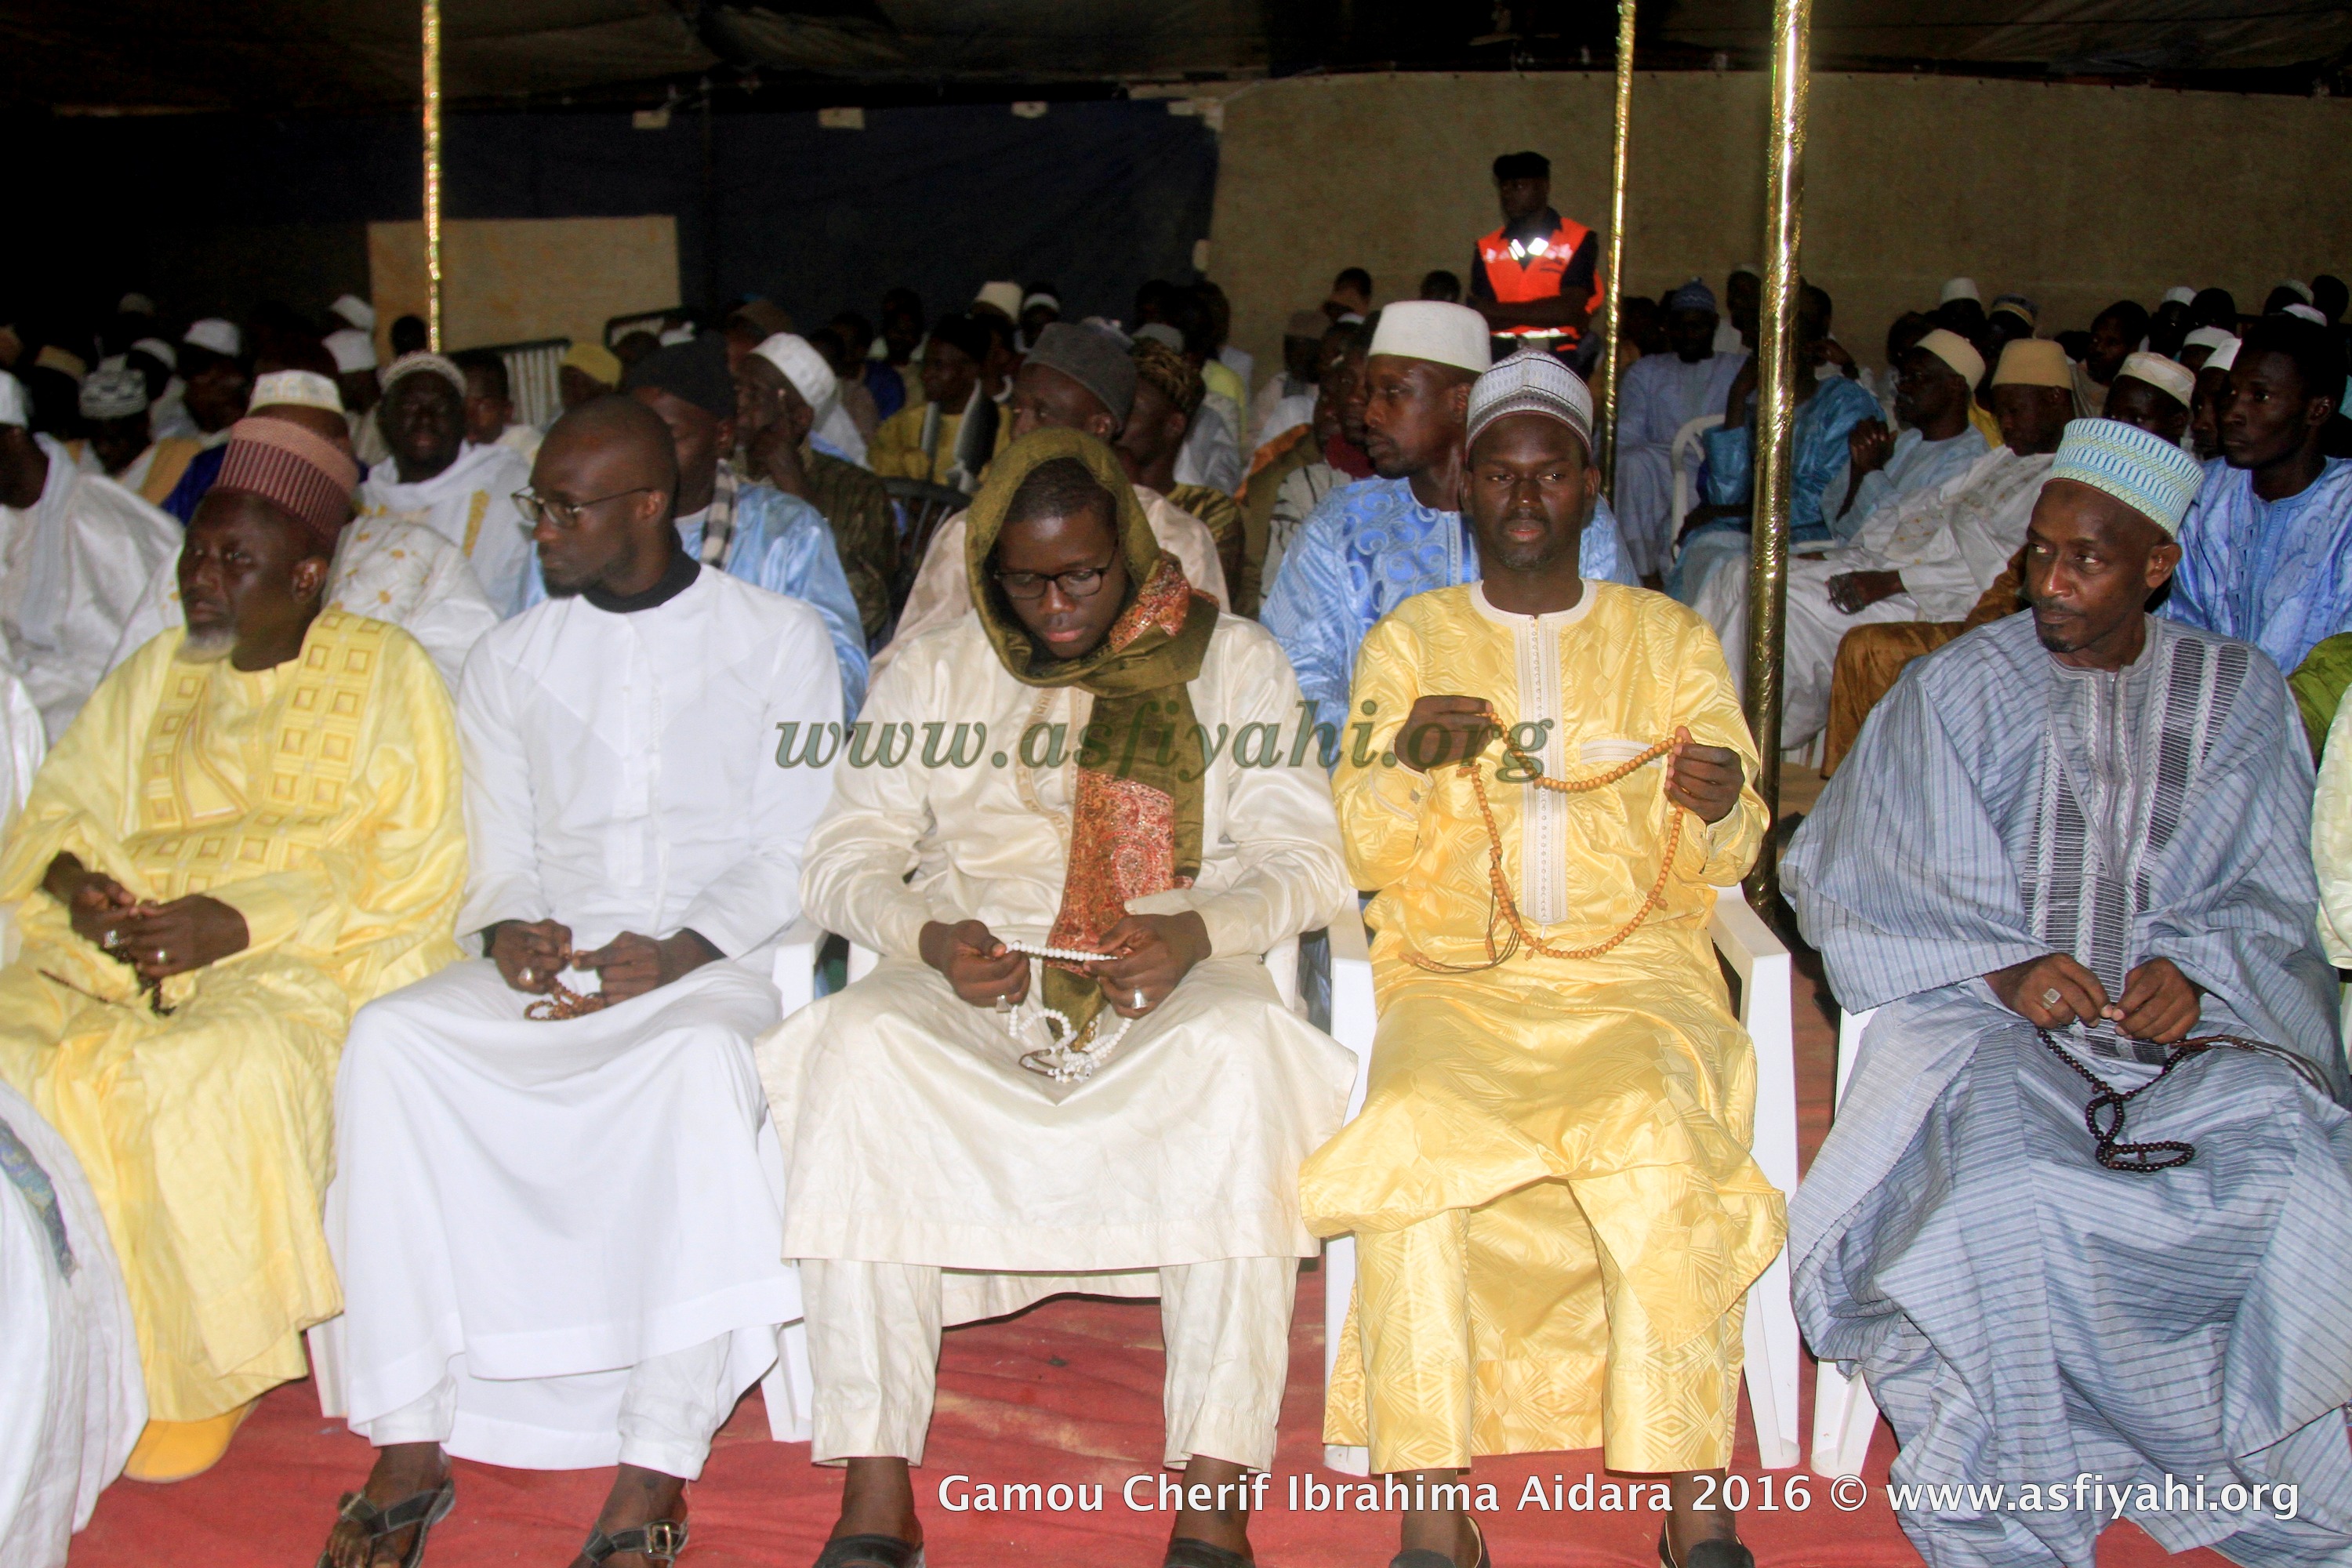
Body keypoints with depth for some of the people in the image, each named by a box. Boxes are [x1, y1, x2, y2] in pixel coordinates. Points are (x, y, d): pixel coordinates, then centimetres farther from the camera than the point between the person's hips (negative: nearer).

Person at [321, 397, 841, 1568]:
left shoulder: (780, 639, 6)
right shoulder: (512, 659, 17)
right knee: (389, 1039, -26)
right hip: (548, 963, 4)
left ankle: (655, 1471, -34)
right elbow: (500, 856, 16)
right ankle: (411, 1440, -22)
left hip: (717, 959, -3)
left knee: (702, 1058, -38)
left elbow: (792, 854, 0)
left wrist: (682, 952, -16)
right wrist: (510, 929, -8)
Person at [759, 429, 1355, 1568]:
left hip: (1168, 982, -1)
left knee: (1243, 1046, -35)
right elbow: (845, 857, 7)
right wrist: (927, 939, -15)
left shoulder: (1232, 664, 10)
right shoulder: (933, 672, 14)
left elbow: (1305, 859, 3)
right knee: (856, 1046, -31)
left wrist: (1195, 932, -19)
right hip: (969, 986, 2)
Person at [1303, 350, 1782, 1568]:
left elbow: (1730, 857, 11)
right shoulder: (1409, 639, 15)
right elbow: (1363, 851, 6)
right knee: (1414, 1134, -31)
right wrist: (1409, 760, -15)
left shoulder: (1671, 637, 16)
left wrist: (1722, 805, -13)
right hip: (1455, 974, 0)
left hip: (1635, 969, 0)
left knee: (1660, 1139, -32)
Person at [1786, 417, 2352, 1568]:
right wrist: (2007, 969, -15)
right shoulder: (1957, 687, 6)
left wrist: (2193, 971, -10)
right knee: (2006, 1199, -33)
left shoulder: (2238, 694, 11)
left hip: (2190, 1013, 2)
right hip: (1987, 1011, -1)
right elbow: (1893, 885, 1)